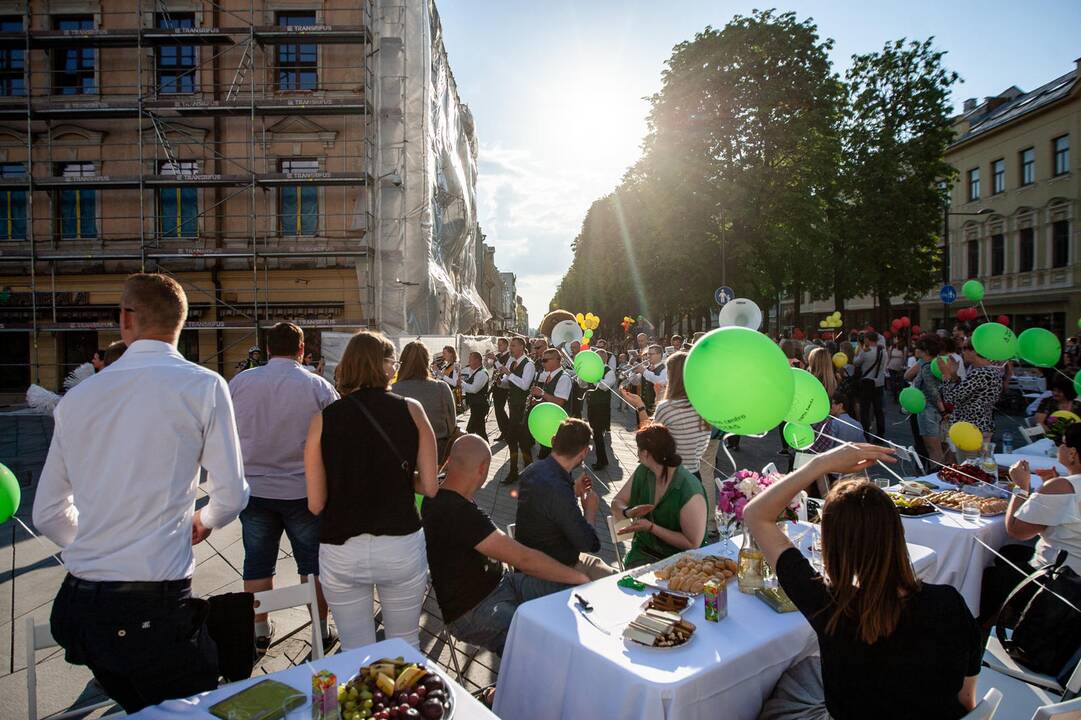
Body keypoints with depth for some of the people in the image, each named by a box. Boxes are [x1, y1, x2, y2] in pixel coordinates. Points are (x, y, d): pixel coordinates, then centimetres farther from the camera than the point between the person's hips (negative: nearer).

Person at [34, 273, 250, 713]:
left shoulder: (77, 398, 5)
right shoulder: (204, 386, -9)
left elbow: (47, 515, 11)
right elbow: (231, 496, -7)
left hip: (80, 605, 6)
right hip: (156, 608, -5)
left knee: (142, 710, 25)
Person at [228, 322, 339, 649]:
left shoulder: (239, 382, -3)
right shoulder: (319, 386, -11)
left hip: (253, 488, 3)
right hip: (304, 490, -2)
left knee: (257, 562, 16)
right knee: (313, 561, 11)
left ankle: (260, 629, 29)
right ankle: (321, 629, 22)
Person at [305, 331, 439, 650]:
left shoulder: (324, 419, -6)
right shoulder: (411, 410, -6)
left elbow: (316, 503, -6)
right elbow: (429, 487, -7)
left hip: (341, 553, 0)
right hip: (402, 547, 0)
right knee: (406, 645, 21)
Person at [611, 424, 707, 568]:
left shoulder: (690, 492, -20)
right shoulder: (642, 472, 0)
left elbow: (693, 544, -15)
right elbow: (617, 503, 9)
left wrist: (651, 527, -21)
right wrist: (628, 512, -15)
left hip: (679, 558, -3)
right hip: (642, 552, 3)